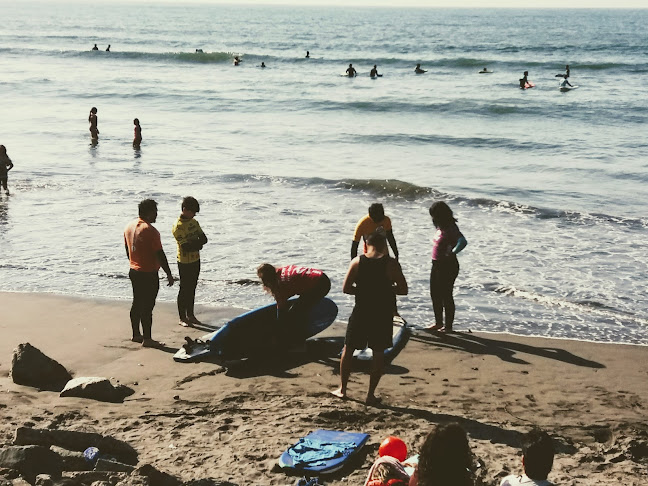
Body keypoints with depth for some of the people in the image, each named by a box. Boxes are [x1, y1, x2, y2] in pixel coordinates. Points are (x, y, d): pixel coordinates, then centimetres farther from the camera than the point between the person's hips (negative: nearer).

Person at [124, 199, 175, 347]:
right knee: (147, 307, -2)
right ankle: (147, 339, 2)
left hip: (134, 272, 8)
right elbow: (160, 255, -18)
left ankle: (136, 335, 27)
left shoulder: (130, 226, 5)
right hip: (148, 274, -8)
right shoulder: (150, 231, -20)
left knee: (137, 304, 17)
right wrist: (169, 274, -12)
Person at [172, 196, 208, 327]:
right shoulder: (177, 226, -19)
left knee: (192, 289, 15)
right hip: (185, 262, -7)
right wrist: (198, 244, -9)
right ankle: (182, 318, 11)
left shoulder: (194, 222, 6)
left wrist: (193, 243, -16)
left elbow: (204, 239, 2)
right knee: (184, 289, 2)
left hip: (195, 260, 7)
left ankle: (190, 315, 25)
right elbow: (186, 247, -24)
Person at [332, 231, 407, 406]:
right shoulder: (391, 264, -7)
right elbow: (403, 290, -6)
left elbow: (346, 288, -4)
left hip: (361, 311, 1)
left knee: (348, 349, 16)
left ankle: (342, 389, 22)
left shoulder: (357, 262, -4)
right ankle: (370, 395, 9)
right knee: (378, 353, 8)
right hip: (383, 314, -1)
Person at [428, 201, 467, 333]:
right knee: (435, 295, 16)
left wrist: (452, 253, -37)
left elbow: (462, 242, -34)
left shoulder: (450, 228, -18)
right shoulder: (441, 227, 8)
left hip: (448, 266, -9)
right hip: (436, 265, 9)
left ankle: (448, 326, 9)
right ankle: (438, 323, 29)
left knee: (446, 296, -1)